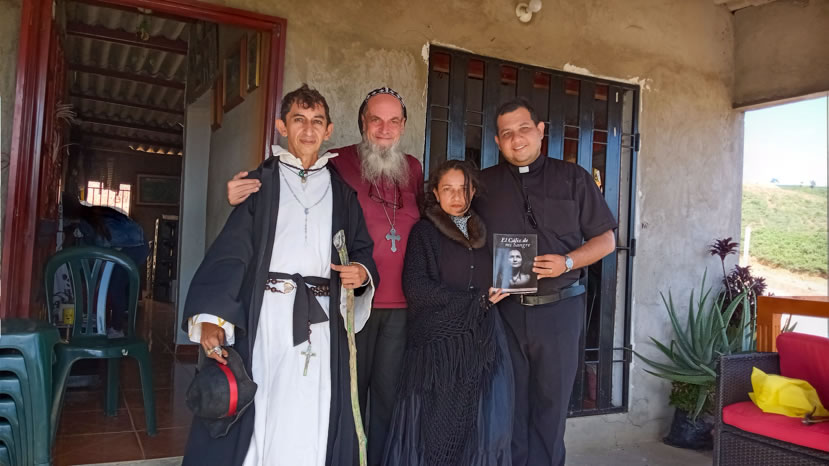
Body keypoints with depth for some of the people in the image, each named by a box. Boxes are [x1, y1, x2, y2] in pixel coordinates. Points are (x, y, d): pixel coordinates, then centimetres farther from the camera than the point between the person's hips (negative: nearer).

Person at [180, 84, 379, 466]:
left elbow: (362, 247, 20)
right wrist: (210, 317, -15)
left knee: (312, 418, 2)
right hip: (266, 313, -2)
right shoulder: (261, 181, 6)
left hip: (322, 317, 2)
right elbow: (231, 250, -4)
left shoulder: (341, 190, 15)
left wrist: (363, 272, -4)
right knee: (256, 412, 0)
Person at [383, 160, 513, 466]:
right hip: (439, 345, -4)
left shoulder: (483, 233, 16)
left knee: (482, 428, 2)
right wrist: (476, 300, -10)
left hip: (483, 344, 4)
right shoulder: (424, 231, 2)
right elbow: (415, 287, -11)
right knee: (436, 426, -2)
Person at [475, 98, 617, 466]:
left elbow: (605, 239, 6)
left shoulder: (573, 179, 5)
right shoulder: (484, 184, 7)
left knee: (551, 402, 8)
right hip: (503, 309, 1)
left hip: (558, 308, 0)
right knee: (509, 403, 8)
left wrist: (567, 262, -12)